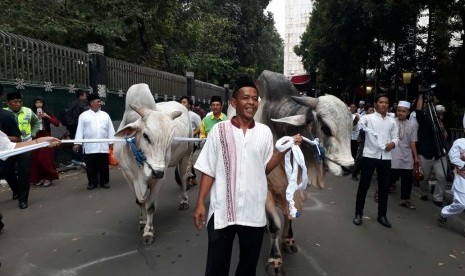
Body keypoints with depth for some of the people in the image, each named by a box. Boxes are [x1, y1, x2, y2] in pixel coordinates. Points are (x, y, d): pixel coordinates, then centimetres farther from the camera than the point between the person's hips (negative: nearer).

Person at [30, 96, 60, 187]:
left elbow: (57, 123, -6)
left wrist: (48, 117, -16)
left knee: (46, 158, -4)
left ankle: (48, 178, 6)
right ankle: (39, 178, 15)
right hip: (35, 139, 1)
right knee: (36, 159, 3)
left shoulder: (48, 113, 4)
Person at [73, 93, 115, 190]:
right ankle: (92, 182, 16)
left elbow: (110, 129, 9)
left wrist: (112, 142, 2)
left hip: (103, 146, 1)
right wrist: (77, 143, -6)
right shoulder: (83, 115, 6)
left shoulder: (105, 115, 11)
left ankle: (104, 181, 16)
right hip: (89, 146, -1)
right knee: (91, 166, 5)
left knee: (104, 165, 5)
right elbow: (80, 130, 2)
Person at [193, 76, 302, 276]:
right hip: (222, 212, -2)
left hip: (254, 213, 2)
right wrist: (200, 204, -5)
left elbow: (265, 168, 4)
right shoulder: (219, 130, -4)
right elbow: (208, 171, -2)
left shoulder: (265, 132, 2)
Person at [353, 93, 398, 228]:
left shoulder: (392, 121, 12)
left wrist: (393, 143, -8)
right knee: (364, 185, 2)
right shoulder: (368, 118, 0)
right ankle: (358, 214, 14)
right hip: (370, 156, -4)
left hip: (385, 157, 4)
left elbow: (395, 137, 14)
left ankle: (382, 215, 24)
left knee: (384, 187, 10)